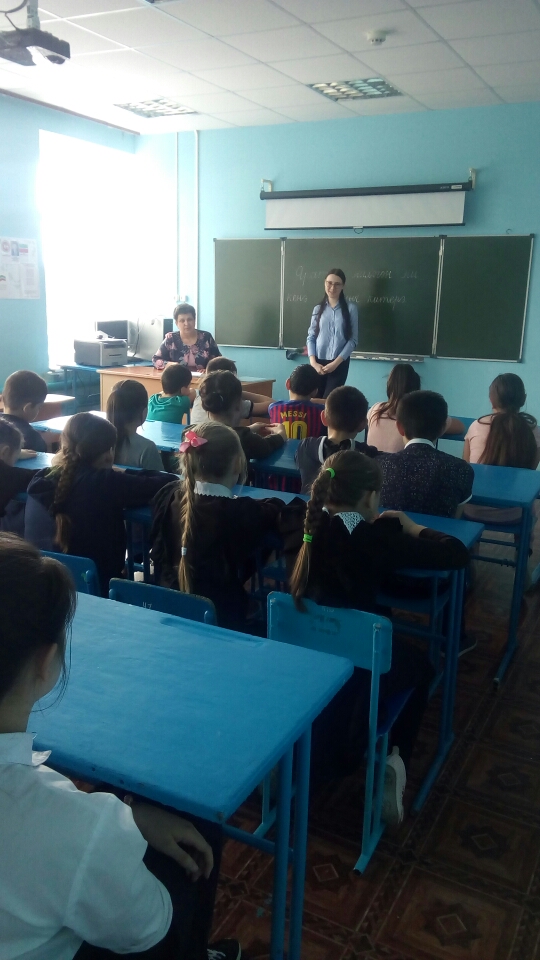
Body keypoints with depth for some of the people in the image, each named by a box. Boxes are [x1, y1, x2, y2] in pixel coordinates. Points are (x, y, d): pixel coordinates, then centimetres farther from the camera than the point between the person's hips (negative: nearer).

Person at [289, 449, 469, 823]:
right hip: (357, 667, -5)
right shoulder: (374, 537, -18)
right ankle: (394, 760, 15)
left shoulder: (311, 526, -4)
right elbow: (457, 553, -12)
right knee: (421, 665, 27)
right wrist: (411, 527, 3)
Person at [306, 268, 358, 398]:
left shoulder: (351, 308, 0)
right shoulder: (318, 309, 9)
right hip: (318, 362, 3)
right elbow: (311, 337, 7)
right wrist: (313, 362, -7)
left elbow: (353, 339, -3)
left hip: (340, 364, -3)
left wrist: (336, 362, -11)